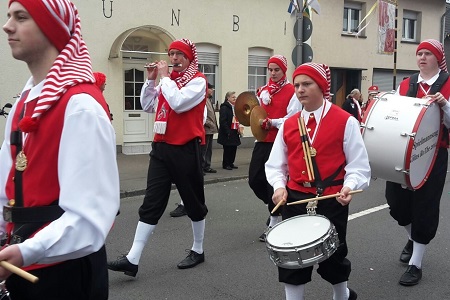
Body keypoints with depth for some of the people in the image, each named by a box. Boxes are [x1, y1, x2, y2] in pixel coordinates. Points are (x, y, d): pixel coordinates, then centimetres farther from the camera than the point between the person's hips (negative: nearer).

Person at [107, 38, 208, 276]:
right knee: (151, 203, 2)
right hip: (161, 148, 6)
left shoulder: (198, 80, -6)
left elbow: (178, 103, -21)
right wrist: (151, 79, 4)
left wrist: (165, 76, -12)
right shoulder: (167, 79, 15)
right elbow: (147, 106, 14)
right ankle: (132, 259, 1)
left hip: (186, 150, -6)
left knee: (193, 201, 9)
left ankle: (198, 250, 26)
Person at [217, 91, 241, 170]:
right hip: (228, 133, -8)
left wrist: (238, 129, 9)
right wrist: (228, 132, -21)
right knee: (227, 149, -1)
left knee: (234, 148, 10)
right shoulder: (224, 108, -12)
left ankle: (231, 163, 22)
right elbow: (223, 121, -18)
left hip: (234, 132, 8)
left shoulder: (235, 107, 16)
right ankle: (225, 164, 10)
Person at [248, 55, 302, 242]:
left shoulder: (292, 92, -6)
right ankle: (275, 207, 32)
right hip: (262, 141, 6)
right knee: (254, 179, 6)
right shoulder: (263, 91, 13)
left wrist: (272, 122, -24)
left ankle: (274, 223, 12)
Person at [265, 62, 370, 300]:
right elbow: (275, 164, 8)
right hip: (295, 198, 3)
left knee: (332, 256, 11)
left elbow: (359, 165, -6)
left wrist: (349, 187, -23)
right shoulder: (288, 124, 5)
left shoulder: (345, 121, -7)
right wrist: (279, 186, -9)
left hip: (331, 201, -3)